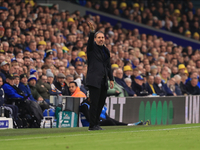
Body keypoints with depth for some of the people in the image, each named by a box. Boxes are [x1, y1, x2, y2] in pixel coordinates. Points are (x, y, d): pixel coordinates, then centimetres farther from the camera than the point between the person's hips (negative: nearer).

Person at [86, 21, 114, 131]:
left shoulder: (105, 50, 17)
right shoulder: (92, 48, 0)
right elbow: (90, 42, -23)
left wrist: (111, 79, 18)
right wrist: (92, 32, -41)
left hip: (103, 81, 7)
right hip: (94, 80, -7)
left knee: (101, 103, 7)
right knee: (95, 103, -8)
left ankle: (95, 124, 14)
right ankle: (92, 125, -5)